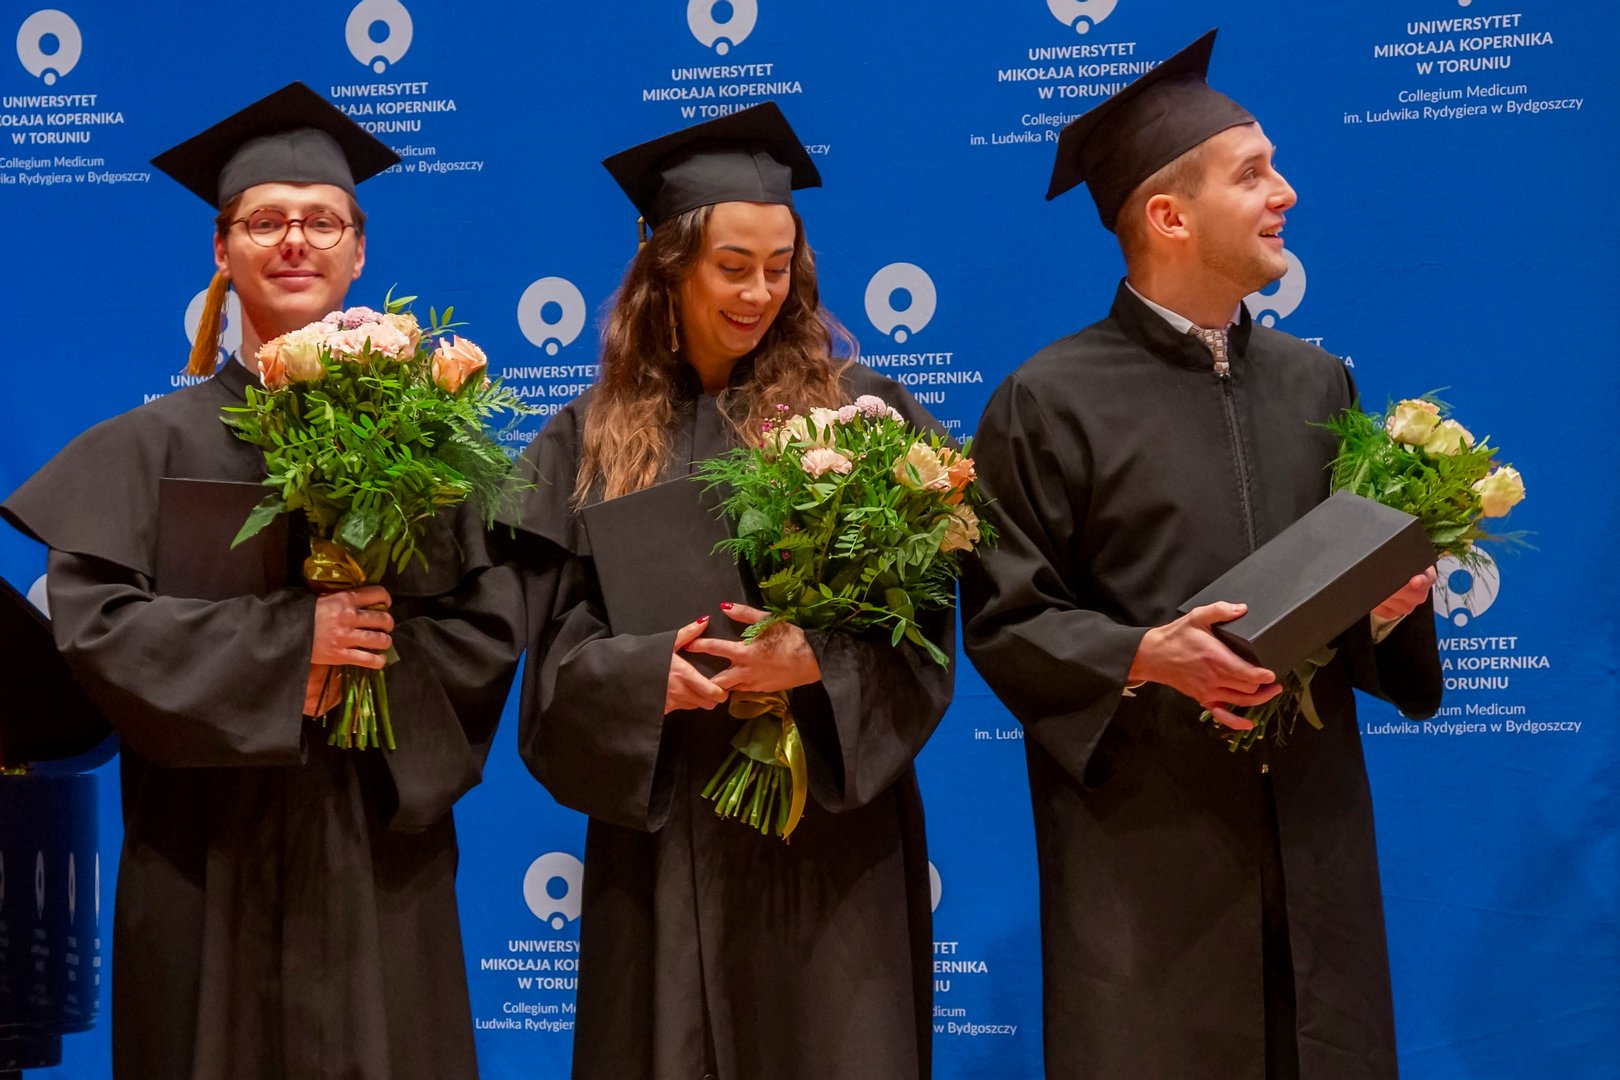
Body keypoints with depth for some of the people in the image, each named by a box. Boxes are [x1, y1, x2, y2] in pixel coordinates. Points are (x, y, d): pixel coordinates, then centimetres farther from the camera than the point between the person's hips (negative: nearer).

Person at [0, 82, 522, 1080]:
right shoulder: (157, 445, 2)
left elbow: (491, 625, 1)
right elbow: (94, 619, -8)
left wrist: (370, 664, -15)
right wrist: (286, 643, -16)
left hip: (379, 853, 1)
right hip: (212, 859, -1)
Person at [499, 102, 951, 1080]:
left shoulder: (860, 412, 2)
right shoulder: (592, 440, 6)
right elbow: (558, 640, 2)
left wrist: (815, 660, -20)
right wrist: (648, 674, -17)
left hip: (828, 828, -1)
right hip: (663, 828, 1)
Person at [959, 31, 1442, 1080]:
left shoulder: (1317, 383, 11)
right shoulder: (1050, 402, -4)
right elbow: (1005, 617, -5)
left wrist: (1386, 603, -5)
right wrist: (1143, 657, -20)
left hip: (1313, 828, 5)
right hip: (1145, 838, -4)